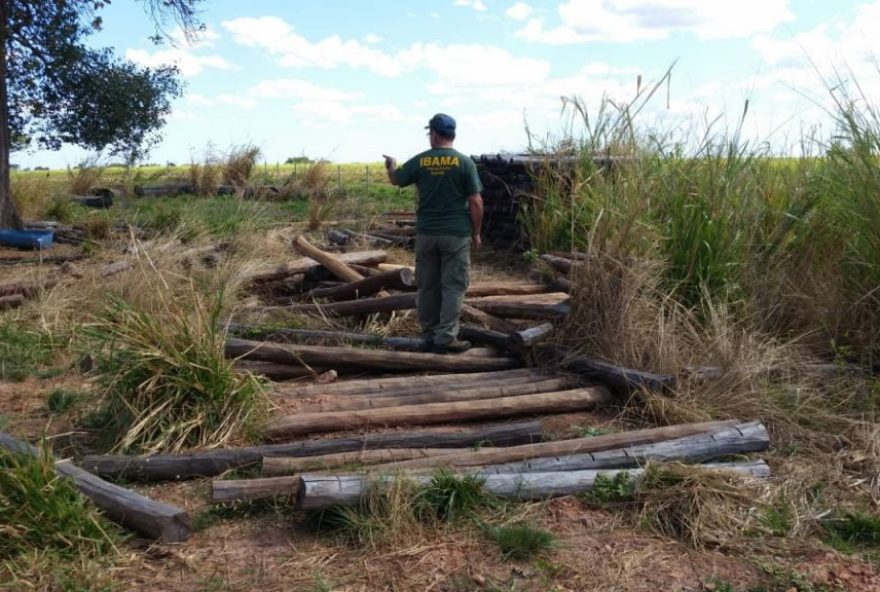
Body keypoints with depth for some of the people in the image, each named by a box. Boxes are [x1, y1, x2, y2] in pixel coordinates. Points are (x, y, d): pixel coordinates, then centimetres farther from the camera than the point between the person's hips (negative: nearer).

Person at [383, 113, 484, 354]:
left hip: (426, 233, 3)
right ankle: (445, 338, -1)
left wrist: (391, 165, 41)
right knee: (453, 286, 2)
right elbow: (475, 202, -7)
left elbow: (395, 180, 19)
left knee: (427, 286, 11)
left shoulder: (419, 161, 1)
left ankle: (429, 336, 17)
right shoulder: (465, 162, -5)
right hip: (456, 234, -2)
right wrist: (476, 233, 3)